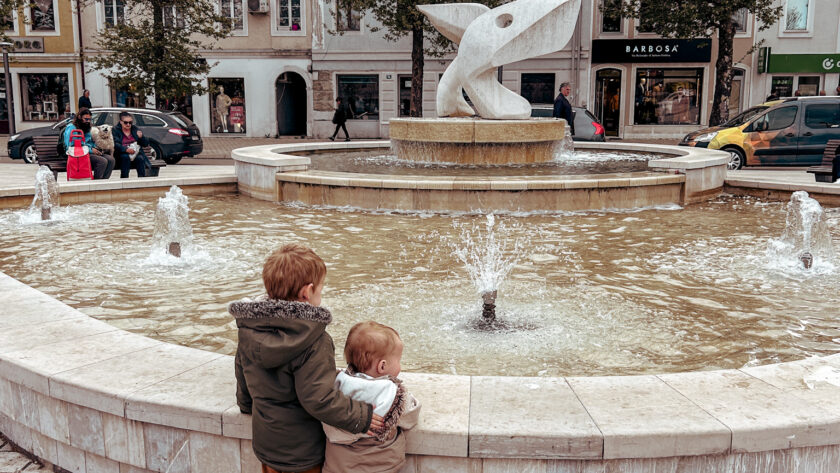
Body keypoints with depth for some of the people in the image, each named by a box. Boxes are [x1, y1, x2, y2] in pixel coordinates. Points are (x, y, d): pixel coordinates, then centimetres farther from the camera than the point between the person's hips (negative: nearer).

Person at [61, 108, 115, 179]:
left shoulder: (86, 128, 23)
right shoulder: (71, 127, -3)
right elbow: (71, 146, -14)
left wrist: (95, 148, 7)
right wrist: (90, 150, -16)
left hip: (90, 153, 8)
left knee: (111, 159, -17)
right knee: (103, 161, -30)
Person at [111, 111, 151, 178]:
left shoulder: (135, 129, 18)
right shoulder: (115, 130, 8)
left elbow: (146, 144, 14)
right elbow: (115, 144, -11)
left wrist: (141, 137, -8)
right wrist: (126, 149, -28)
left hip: (136, 153, 2)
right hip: (122, 154, -2)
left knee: (140, 158, -30)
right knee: (126, 157, -35)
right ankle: (124, 180, -34)